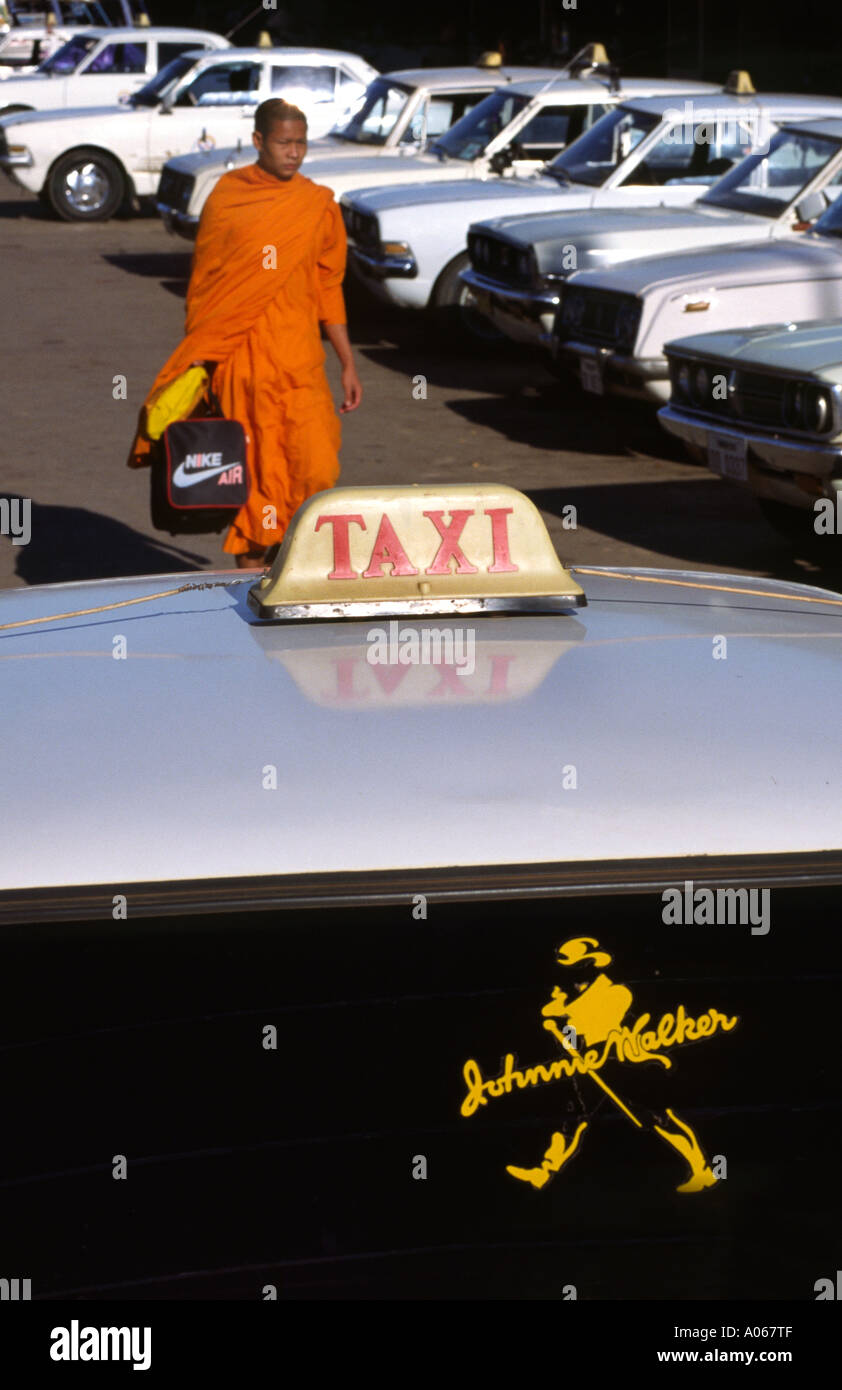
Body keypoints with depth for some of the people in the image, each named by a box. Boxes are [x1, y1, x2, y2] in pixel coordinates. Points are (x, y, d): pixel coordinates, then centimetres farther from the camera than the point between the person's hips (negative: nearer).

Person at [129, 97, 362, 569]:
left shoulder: (319, 206, 7)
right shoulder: (227, 198, 2)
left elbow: (329, 291, 13)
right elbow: (204, 282, 6)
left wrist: (348, 364, 10)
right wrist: (196, 363, 1)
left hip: (299, 362, 1)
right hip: (239, 359, -1)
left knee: (315, 470, -9)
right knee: (249, 473, 2)